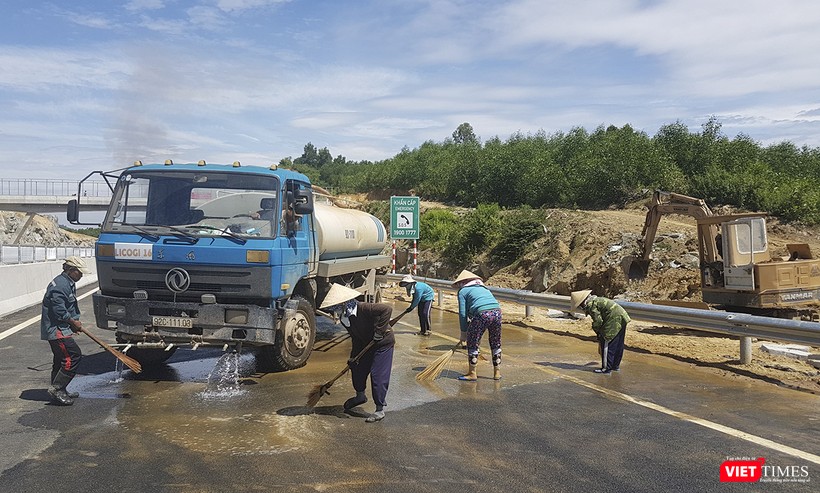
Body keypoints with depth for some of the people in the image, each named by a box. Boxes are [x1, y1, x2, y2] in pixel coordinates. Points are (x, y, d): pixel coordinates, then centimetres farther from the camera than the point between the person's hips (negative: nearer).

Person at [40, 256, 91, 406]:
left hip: (60, 329, 11)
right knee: (74, 356, -14)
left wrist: (75, 322, 12)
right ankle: (56, 389, -9)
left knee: (61, 359, 15)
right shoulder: (59, 285, -19)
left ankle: (58, 391, 24)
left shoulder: (69, 284, 15)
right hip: (56, 330, -11)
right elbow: (59, 311, -22)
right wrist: (74, 322, -10)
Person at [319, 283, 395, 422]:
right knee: (357, 368, 16)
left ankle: (380, 410, 5)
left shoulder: (363, 308, -31)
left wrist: (380, 331, -35)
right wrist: (353, 355, 0)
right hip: (366, 344, 8)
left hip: (383, 343, -8)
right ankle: (360, 396, 43)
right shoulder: (344, 318, -5)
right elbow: (355, 337, 5)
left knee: (378, 376, -8)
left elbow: (387, 309, -39)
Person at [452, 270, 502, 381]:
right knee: (496, 344, 19)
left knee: (472, 343, 9)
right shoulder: (483, 288, 32)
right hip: (497, 312, 6)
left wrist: (464, 331, 15)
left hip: (482, 314, -6)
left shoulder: (463, 291, 13)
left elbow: (463, 314, 6)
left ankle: (472, 374, 12)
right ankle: (497, 373, 26)